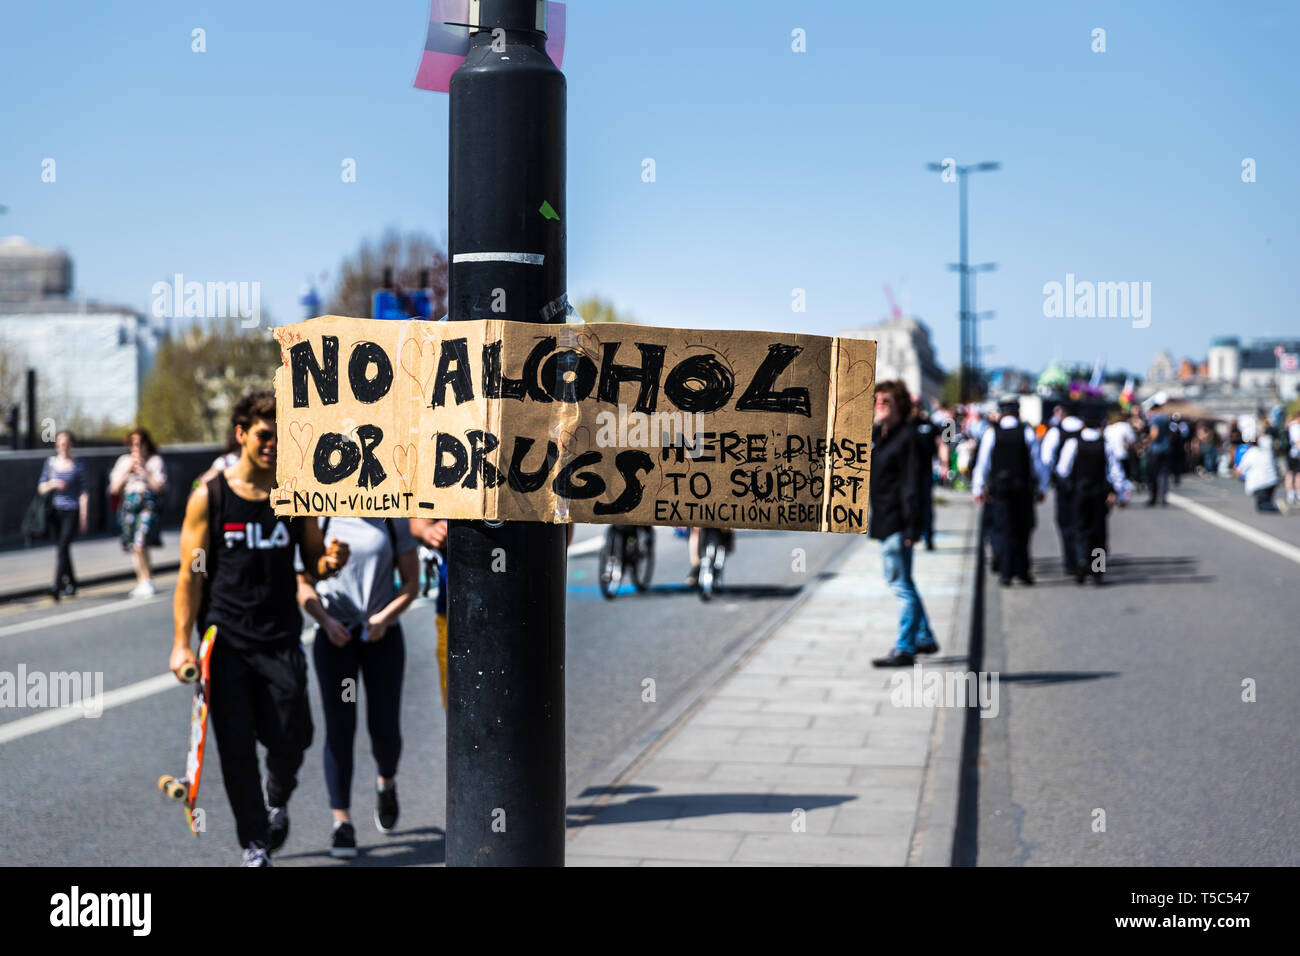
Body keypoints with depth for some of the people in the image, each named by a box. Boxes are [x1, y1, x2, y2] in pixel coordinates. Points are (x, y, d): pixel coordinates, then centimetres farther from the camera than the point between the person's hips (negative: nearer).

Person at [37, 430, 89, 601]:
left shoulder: (78, 465, -2)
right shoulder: (50, 462, 7)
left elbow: (84, 492, -2)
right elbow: (41, 489, 9)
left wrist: (83, 516, -5)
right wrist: (52, 484, -13)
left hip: (72, 511, -4)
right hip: (56, 510, 4)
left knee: (63, 547, -16)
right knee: (63, 549, 11)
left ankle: (57, 587, -22)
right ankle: (71, 584, 28)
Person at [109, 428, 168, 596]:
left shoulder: (155, 460, 2)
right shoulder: (124, 461, 13)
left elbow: (158, 487, -7)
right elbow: (114, 488, 10)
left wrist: (143, 469, -10)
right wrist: (127, 470, -2)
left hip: (147, 505, -4)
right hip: (129, 505, 4)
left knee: (140, 545, -18)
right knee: (133, 548, 5)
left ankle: (147, 581, -7)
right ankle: (142, 581, 16)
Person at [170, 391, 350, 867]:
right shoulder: (209, 497, -3)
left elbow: (313, 563, 12)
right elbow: (191, 575, -2)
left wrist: (331, 561, -13)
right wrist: (181, 643, -8)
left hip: (282, 639, 2)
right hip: (226, 643, -1)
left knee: (292, 737, -2)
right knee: (236, 748, 1)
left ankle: (278, 798, 32)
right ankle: (255, 846, 14)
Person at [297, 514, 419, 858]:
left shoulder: (394, 520, 2)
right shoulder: (319, 520, 0)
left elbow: (412, 582, 3)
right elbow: (303, 584, 3)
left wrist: (385, 616, -13)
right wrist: (326, 620, -14)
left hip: (382, 635, 1)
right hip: (334, 635, 0)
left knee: (384, 728, 0)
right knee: (339, 728, -6)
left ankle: (386, 783, 34)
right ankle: (342, 822, 1)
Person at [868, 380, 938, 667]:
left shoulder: (907, 436, -13)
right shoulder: (877, 434, 13)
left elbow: (912, 484, -17)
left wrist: (912, 527, -21)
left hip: (896, 522, -10)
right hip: (882, 520, 10)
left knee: (901, 584, -5)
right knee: (900, 582, 18)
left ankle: (904, 649, 0)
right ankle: (924, 638, 30)